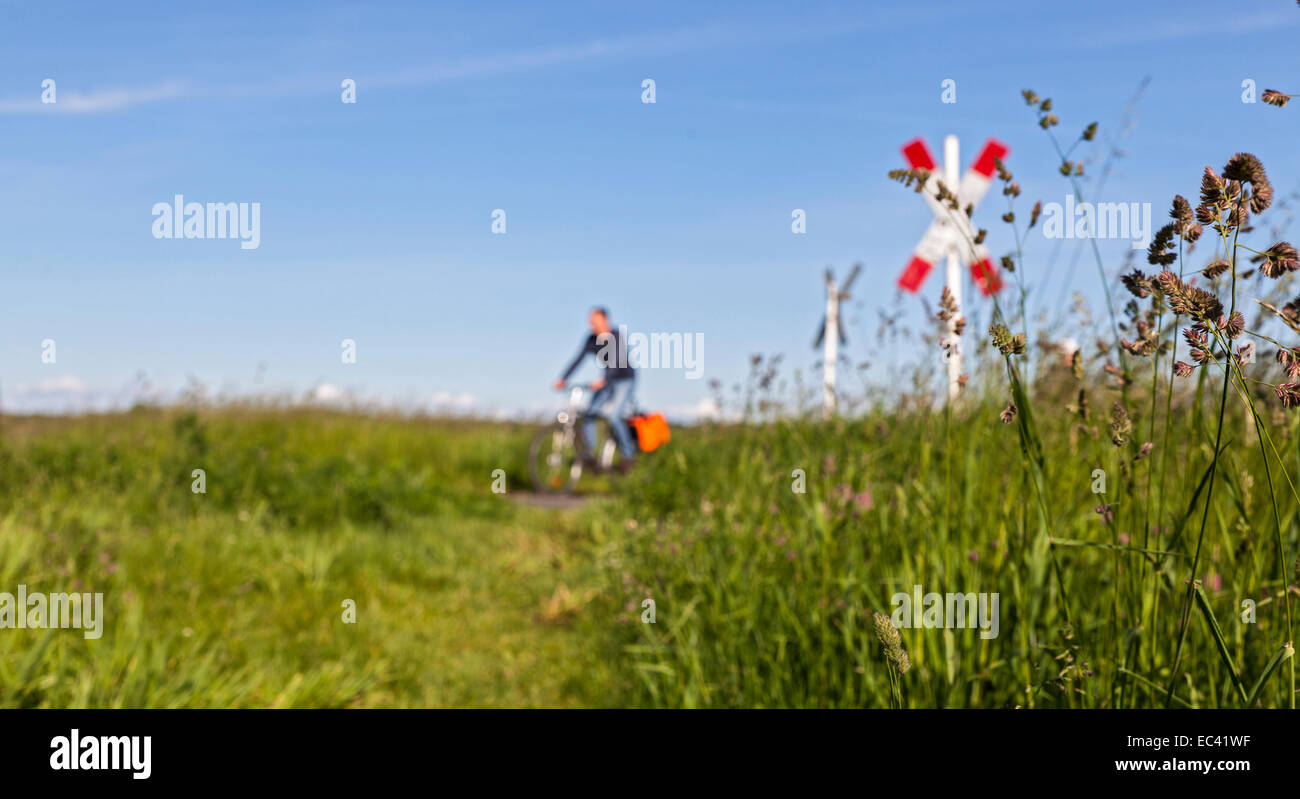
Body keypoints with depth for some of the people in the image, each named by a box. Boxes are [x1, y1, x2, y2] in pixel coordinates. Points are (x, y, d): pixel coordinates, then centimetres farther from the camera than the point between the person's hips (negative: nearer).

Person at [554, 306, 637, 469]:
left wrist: (603, 380, -46)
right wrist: (563, 379, -20)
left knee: (613, 416, -21)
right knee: (589, 415, -8)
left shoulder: (616, 337, -19)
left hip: (625, 381, -6)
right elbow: (578, 358, -8)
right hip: (608, 381, 6)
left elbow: (618, 362, -32)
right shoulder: (592, 340, -3)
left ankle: (629, 454, -5)